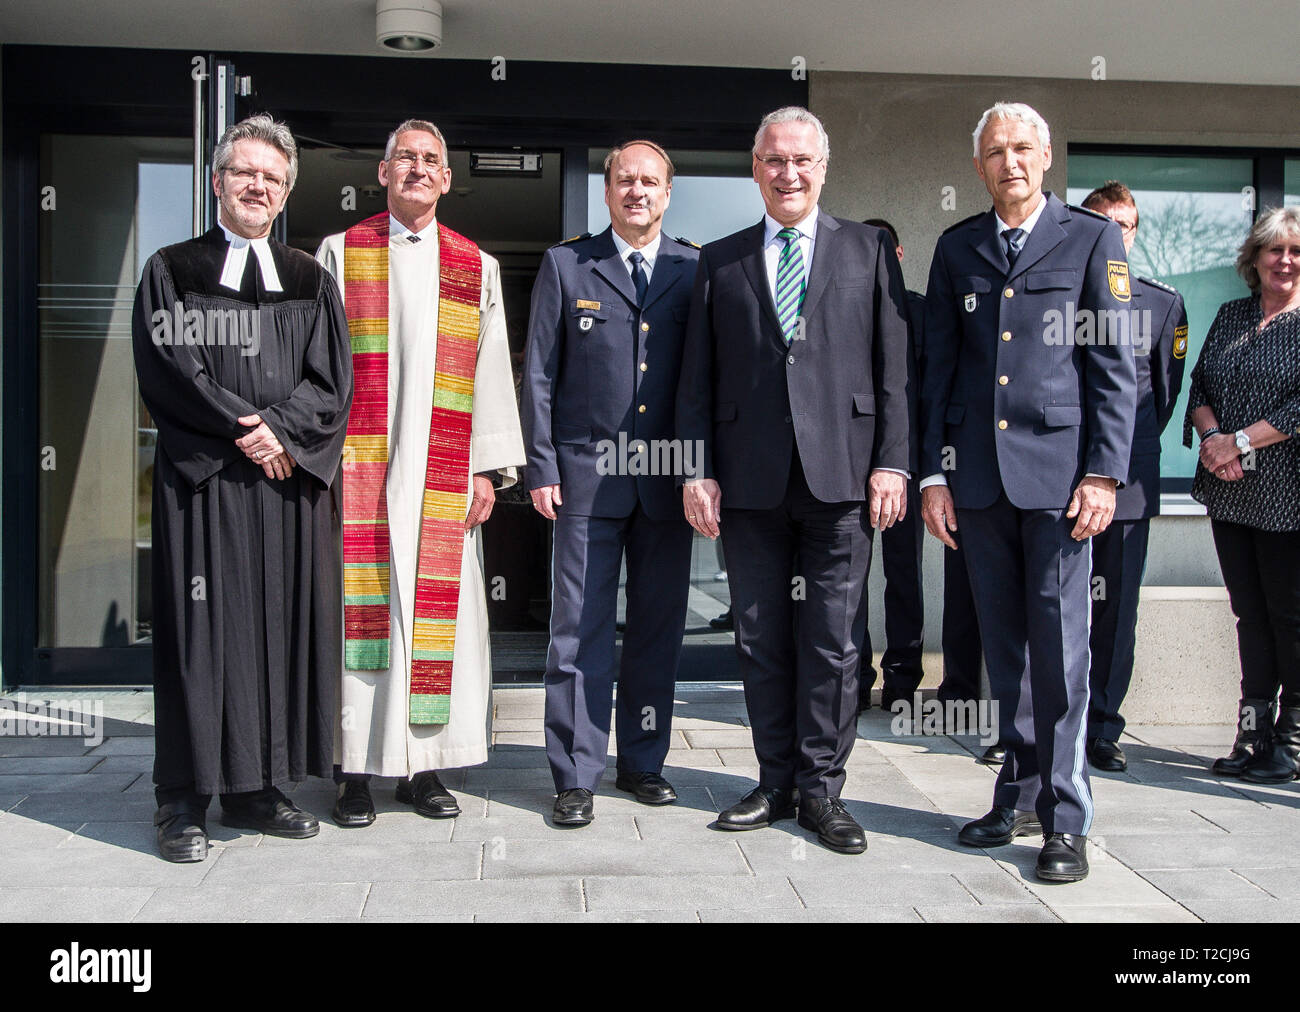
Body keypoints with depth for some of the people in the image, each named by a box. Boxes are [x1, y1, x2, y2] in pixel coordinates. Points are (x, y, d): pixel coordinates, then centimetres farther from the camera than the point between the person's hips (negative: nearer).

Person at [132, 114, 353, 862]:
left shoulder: (310, 281, 14)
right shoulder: (171, 271, 7)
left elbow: (332, 382, 5)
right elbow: (169, 372, -4)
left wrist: (278, 429, -11)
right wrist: (242, 428, -12)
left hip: (290, 478, 3)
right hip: (204, 482, -3)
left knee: (283, 624, 3)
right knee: (203, 628, -3)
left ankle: (258, 787, 13)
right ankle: (185, 800, 5)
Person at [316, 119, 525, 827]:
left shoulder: (475, 268, 12)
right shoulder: (341, 253, 9)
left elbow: (491, 370, 9)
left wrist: (487, 468, 2)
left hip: (442, 470, 2)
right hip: (358, 463, -1)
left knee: (437, 609, 2)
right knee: (361, 607, -2)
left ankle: (422, 765, 11)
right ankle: (358, 770, 6)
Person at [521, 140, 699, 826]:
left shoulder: (696, 269, 8)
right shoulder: (565, 265, 6)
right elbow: (538, 374, 4)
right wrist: (541, 467, -3)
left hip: (667, 477, 2)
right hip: (588, 474, -1)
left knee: (659, 625, 9)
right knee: (580, 627, -1)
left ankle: (643, 762, 23)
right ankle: (576, 775, 8)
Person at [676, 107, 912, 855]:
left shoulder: (870, 250, 10)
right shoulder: (720, 261, 13)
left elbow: (895, 366, 4)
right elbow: (698, 378, 10)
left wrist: (893, 461, -5)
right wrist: (697, 469, 1)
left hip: (840, 473, -1)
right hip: (750, 480, 2)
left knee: (834, 640, 1)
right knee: (762, 640, 8)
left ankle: (822, 788, 13)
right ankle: (777, 784, 20)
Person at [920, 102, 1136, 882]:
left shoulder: (1092, 238, 5)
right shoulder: (958, 248, 13)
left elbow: (1115, 366, 0)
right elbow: (939, 369, 12)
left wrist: (1103, 472, -8)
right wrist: (934, 472, 6)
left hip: (1057, 470, -3)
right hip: (979, 476, 3)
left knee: (1059, 645, -4)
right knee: (1004, 645, 9)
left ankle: (1066, 818, 6)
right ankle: (1021, 795, 20)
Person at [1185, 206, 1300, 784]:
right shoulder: (1231, 316, 13)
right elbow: (1200, 384, 9)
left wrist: (1241, 441, -17)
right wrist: (1211, 437, -9)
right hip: (1230, 492, 5)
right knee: (1250, 613, 10)